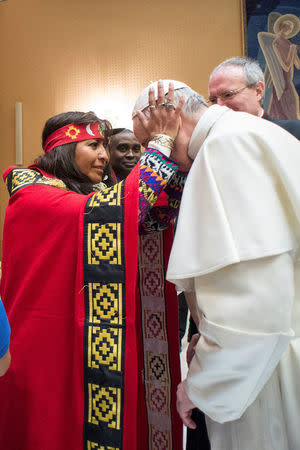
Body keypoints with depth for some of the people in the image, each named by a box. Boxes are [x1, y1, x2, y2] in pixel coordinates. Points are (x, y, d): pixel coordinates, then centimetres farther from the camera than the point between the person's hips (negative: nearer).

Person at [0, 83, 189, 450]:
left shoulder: (88, 197, 11)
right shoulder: (31, 194, -11)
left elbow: (155, 218, -2)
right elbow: (103, 213, -29)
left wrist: (179, 159, -15)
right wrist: (160, 145, -23)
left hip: (95, 348, 7)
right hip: (51, 347, -7)